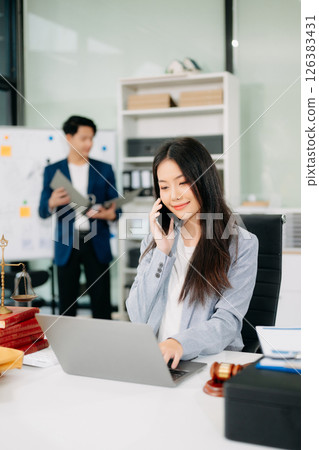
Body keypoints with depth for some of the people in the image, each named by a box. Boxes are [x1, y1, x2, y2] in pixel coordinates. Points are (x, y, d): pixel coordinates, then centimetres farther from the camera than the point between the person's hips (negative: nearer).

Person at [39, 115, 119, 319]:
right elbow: (43, 212, 3)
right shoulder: (53, 170, 6)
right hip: (66, 245, 0)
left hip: (97, 245, 0)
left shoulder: (104, 169, 8)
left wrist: (109, 214, -16)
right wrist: (52, 203, -20)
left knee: (102, 306, 0)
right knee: (66, 306, 6)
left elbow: (115, 207, 8)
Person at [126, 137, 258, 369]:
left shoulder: (241, 244, -1)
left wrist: (181, 343, -28)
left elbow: (228, 321, -9)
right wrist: (162, 252, -3)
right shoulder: (155, 241, 13)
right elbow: (137, 318, 4)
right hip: (151, 359, 3)